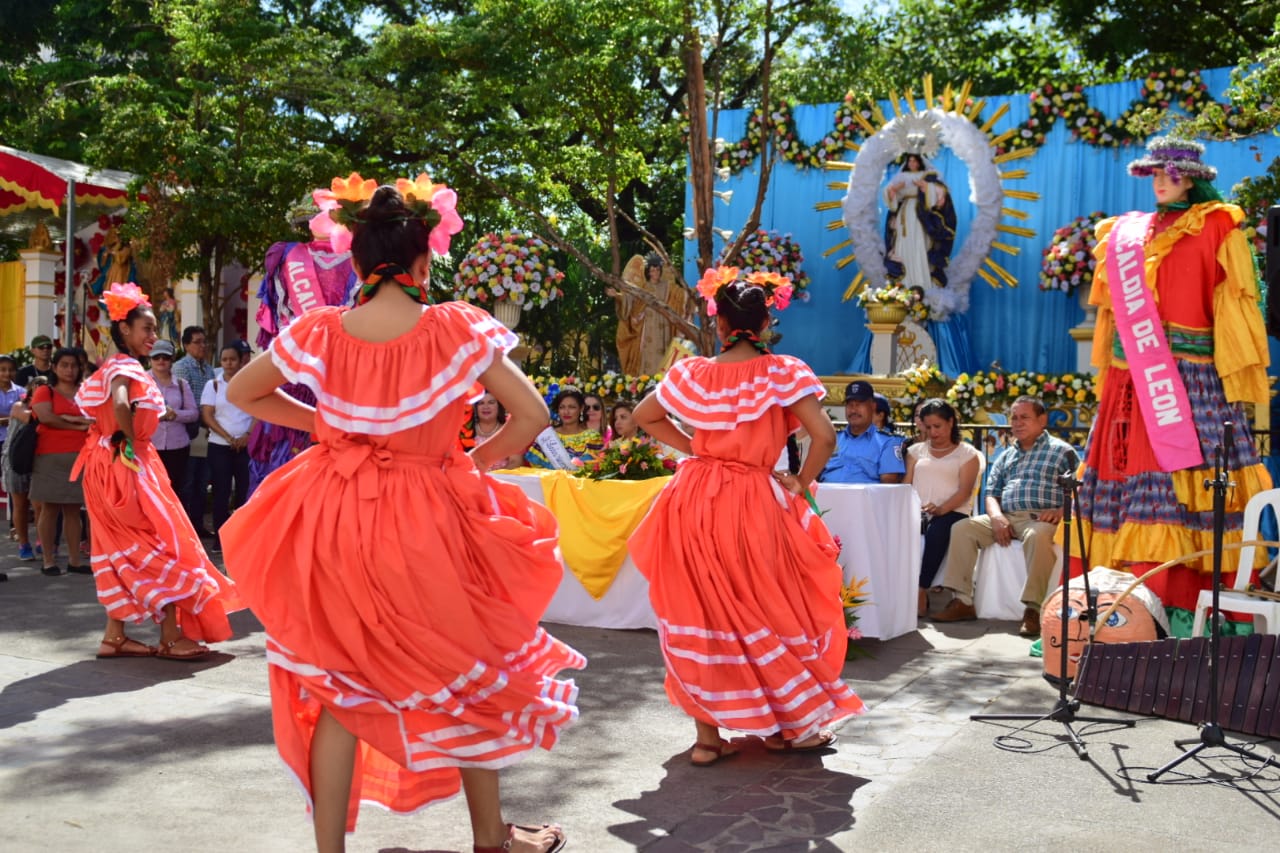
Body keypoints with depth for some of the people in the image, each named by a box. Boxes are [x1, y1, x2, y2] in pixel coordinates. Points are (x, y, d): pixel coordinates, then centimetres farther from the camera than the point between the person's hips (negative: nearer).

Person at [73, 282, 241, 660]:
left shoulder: (112, 366, 15)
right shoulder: (127, 367, -15)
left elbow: (86, 403, 20)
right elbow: (120, 406, -35)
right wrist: (132, 444, -21)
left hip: (109, 465, 10)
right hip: (129, 466, -10)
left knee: (125, 548, 13)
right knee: (162, 543, -5)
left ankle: (114, 635, 16)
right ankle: (171, 636, -3)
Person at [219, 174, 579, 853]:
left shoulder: (320, 333, -5)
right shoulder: (455, 331, -12)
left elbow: (240, 393, 9)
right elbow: (532, 416, -11)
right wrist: (473, 461, 2)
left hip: (334, 519, 2)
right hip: (428, 522, -1)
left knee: (337, 686, 14)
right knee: (467, 672, 17)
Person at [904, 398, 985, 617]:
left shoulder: (967, 453, 12)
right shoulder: (917, 450, 24)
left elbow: (964, 491, -2)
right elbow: (906, 485, 15)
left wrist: (941, 509, -20)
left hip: (952, 512, -3)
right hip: (917, 511, 3)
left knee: (936, 531, -39)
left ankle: (921, 590, -40)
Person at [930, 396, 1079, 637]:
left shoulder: (1062, 451, 9)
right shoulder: (1005, 457, 25)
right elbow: (991, 493, 17)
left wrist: (1061, 510, -21)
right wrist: (996, 516, -5)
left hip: (1041, 518, -5)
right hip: (1006, 518, 6)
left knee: (1037, 536, -40)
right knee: (962, 528, -15)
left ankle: (1032, 609, -38)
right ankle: (962, 602, -16)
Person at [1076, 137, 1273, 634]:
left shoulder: (1214, 229, 3)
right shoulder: (1128, 234, 19)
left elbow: (1233, 305, -3)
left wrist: (1236, 380, -10)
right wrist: (1107, 376, 16)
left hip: (1188, 381, -5)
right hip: (1132, 381, 5)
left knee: (1179, 479, -10)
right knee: (1125, 475, 2)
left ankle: (1183, 611, -9)